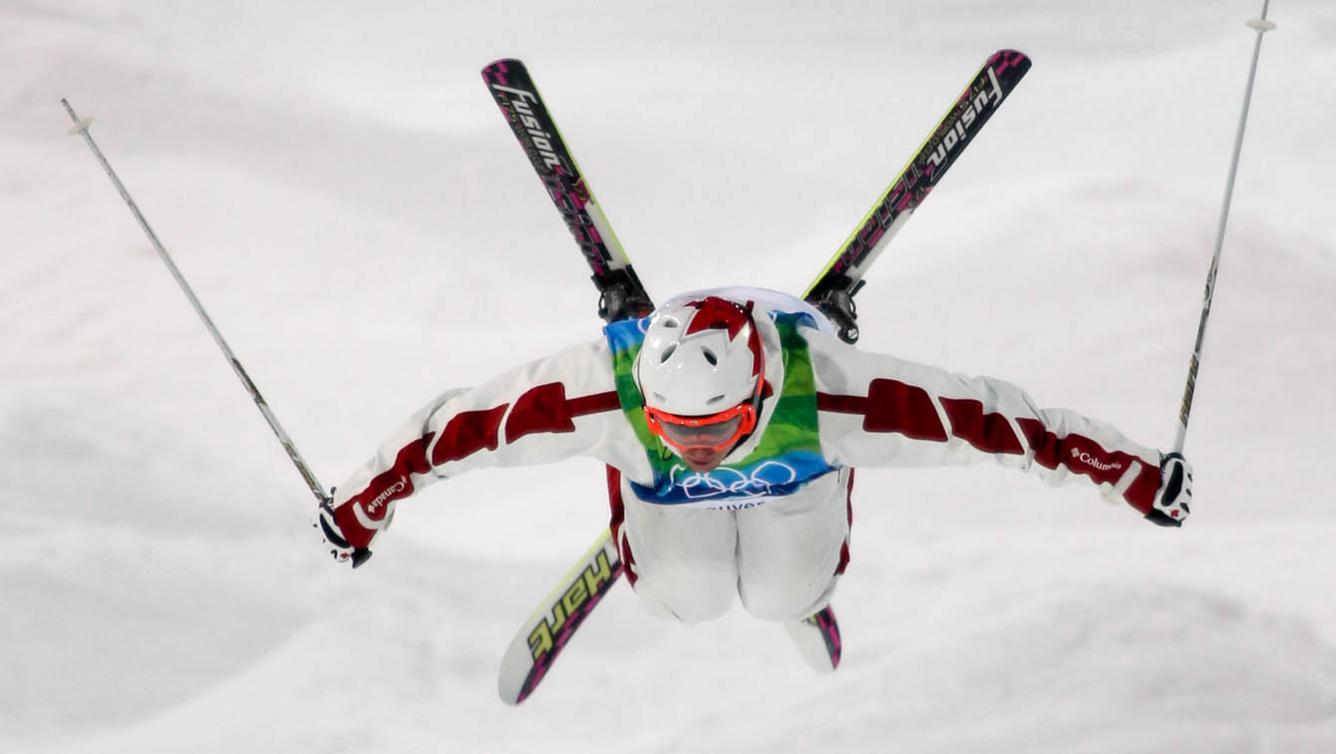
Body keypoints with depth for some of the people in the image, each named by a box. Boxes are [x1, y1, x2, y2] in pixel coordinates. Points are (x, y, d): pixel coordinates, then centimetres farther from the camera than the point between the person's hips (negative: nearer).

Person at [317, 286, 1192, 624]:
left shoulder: (828, 390, -50)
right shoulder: (604, 390, -48)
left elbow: (984, 418, -42)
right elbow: (461, 426, -34)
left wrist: (1133, 471, -35)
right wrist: (362, 502, -19)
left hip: (797, 466, 0)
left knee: (785, 598, 11)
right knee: (686, 598, 9)